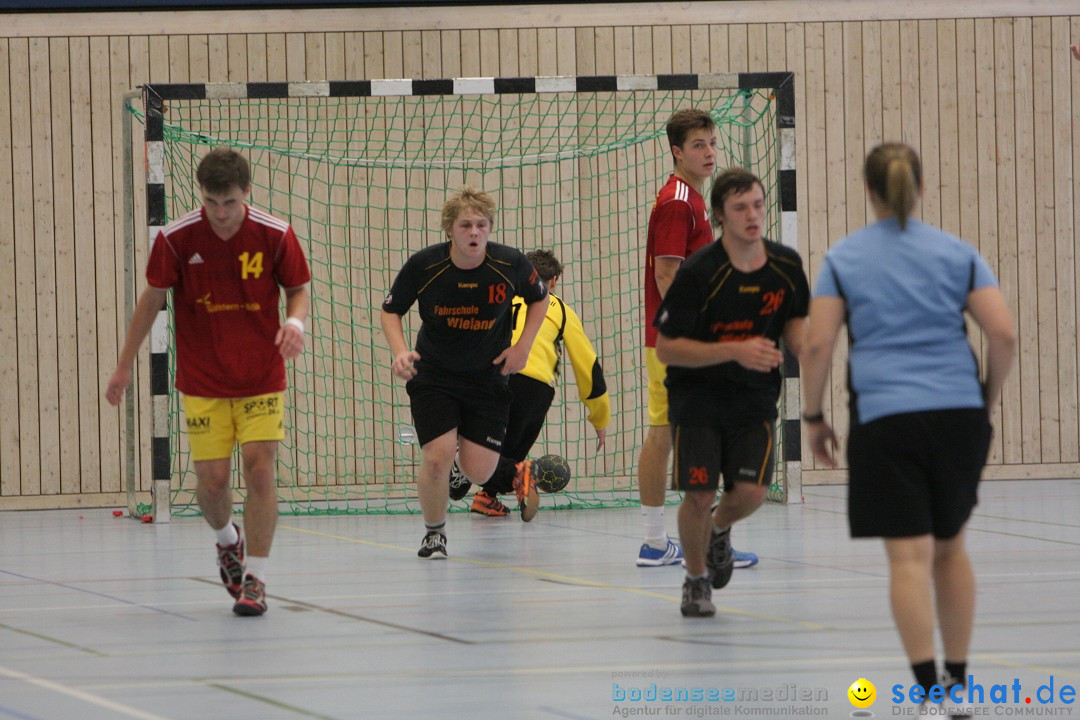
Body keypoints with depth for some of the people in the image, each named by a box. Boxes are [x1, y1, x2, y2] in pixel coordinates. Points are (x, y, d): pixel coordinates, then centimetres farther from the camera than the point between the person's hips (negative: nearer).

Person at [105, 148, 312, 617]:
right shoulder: (176, 239, -10)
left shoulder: (275, 236, -10)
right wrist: (124, 365, 8)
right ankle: (227, 539, 31)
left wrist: (295, 321, -20)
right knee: (212, 480, -4)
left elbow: (298, 290, 4)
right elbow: (152, 298, 4)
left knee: (260, 469, -11)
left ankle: (255, 579, -1)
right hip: (202, 381, 0)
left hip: (262, 378, 0)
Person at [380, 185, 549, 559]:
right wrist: (400, 352, -19)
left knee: (478, 471, -5)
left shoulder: (511, 264, -14)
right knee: (437, 458, -17)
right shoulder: (423, 266, -17)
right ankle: (434, 532, 11)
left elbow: (539, 298, 7)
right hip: (432, 376, -1)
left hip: (489, 377, 1)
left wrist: (522, 347, -5)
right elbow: (390, 310, -2)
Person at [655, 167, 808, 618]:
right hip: (696, 398, -3)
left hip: (755, 399, 3)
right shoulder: (698, 273, -20)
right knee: (698, 495, -9)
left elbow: (792, 322, 12)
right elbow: (665, 348, -18)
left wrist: (807, 353, -11)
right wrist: (734, 351, -27)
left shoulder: (785, 266, -6)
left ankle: (719, 529, 26)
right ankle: (697, 579, 20)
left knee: (751, 492, -12)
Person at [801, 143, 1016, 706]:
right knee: (950, 546, 16)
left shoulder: (843, 259, 4)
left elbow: (817, 346, -3)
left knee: (910, 555, -6)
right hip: (958, 414, 2)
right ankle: (958, 678, 21)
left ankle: (927, 686, -14)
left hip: (885, 421, -2)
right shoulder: (956, 253, 7)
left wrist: (814, 417, 8)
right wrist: (988, 398, 14)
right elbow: (1003, 333, 0)